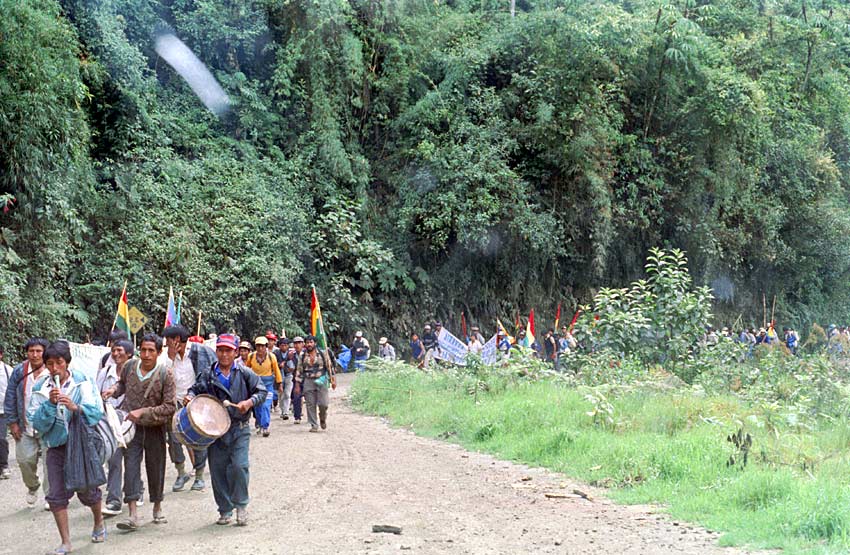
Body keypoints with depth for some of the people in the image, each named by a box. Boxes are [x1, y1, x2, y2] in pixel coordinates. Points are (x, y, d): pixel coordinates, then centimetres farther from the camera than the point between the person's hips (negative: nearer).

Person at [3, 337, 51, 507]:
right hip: (25, 428, 3)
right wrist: (12, 422, 2)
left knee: (49, 463, -1)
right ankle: (32, 487, 34)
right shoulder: (19, 371, 1)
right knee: (25, 460, 7)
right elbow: (10, 398, 6)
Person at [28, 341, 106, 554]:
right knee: (57, 494, -1)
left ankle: (99, 523, 37)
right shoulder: (41, 388, -2)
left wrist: (75, 407, -30)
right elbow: (36, 422, -5)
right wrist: (50, 404, -21)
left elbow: (96, 412, -14)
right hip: (56, 446, 2)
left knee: (87, 490, 6)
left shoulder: (82, 382, -8)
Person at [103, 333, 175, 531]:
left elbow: (169, 407, -14)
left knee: (156, 468, 8)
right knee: (131, 465, -8)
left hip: (154, 428, -2)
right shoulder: (129, 366, -2)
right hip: (131, 426, 2)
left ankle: (157, 508, 28)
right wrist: (113, 390, -1)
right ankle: (133, 515, -10)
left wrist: (143, 412, -21)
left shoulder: (165, 375, -12)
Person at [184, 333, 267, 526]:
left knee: (239, 466, -15)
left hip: (239, 429, -2)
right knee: (218, 470, 5)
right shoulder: (207, 375, 5)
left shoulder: (245, 374, 2)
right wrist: (190, 396, -9)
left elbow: (262, 391, 6)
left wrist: (250, 402, -12)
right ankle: (225, 510, 18)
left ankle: (241, 505, 6)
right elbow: (196, 389, 14)